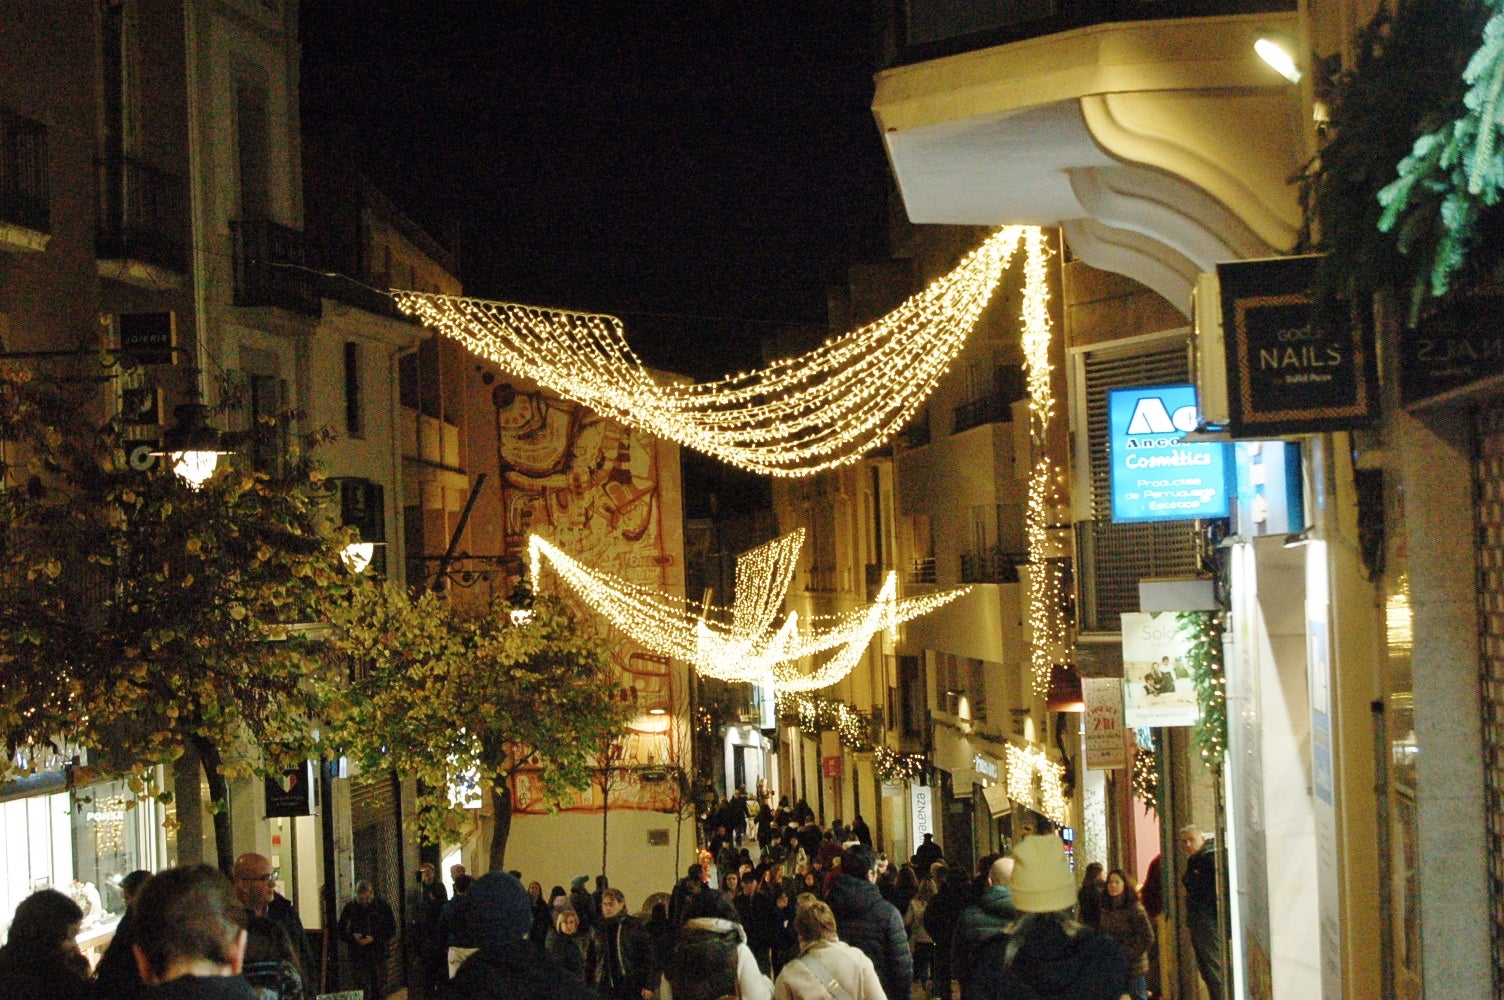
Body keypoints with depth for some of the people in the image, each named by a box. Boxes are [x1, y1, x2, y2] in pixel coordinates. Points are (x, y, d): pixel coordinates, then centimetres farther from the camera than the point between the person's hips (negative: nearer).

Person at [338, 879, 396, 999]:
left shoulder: (382, 906, 0)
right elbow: (341, 931, 9)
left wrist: (374, 938, -11)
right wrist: (352, 937, -11)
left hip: (378, 954, 0)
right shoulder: (350, 907, 1)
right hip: (357, 956, 0)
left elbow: (392, 930, 3)